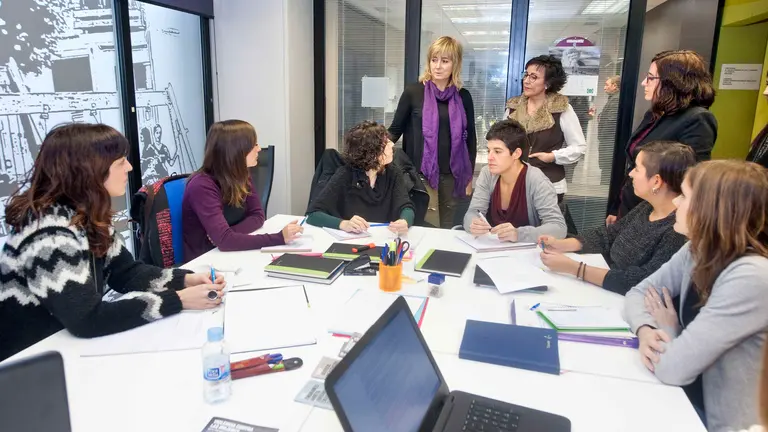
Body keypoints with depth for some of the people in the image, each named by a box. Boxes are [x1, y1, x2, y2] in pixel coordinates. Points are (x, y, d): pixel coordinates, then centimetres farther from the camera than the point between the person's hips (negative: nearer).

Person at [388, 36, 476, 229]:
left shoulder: (463, 97, 4)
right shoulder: (413, 91, -3)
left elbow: (470, 137, 9)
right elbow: (395, 130, 1)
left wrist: (469, 176, 9)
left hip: (452, 175, 3)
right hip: (420, 175, -3)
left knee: (447, 230, 12)